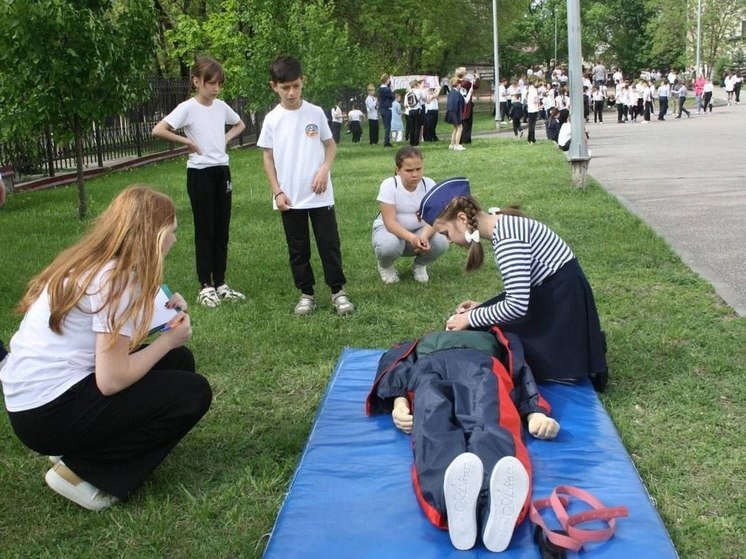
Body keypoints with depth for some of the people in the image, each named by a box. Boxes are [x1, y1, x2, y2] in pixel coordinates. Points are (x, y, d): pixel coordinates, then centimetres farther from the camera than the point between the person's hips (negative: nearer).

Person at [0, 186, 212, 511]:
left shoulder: (90, 263, 8)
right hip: (49, 413, -9)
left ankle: (79, 451, 12)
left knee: (178, 362, 12)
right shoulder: (118, 278, -20)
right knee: (192, 393, -6)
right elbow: (111, 380, -22)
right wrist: (169, 339, -8)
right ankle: (81, 471, -2)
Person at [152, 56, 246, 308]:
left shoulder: (221, 106, 6)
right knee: (205, 230, -1)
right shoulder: (188, 108, -11)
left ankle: (220, 283, 18)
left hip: (222, 171, 6)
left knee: (222, 229, 9)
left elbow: (239, 124, 26)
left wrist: (226, 139, 8)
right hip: (200, 173, -6)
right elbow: (158, 130, -21)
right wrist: (188, 141, -15)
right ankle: (205, 286, 8)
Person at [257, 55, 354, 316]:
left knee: (330, 244, 3)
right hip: (290, 198, 1)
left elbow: (330, 145, 7)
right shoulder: (272, 119, -2)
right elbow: (268, 157, 3)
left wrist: (324, 169, -11)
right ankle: (306, 293, 21)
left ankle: (338, 291, 15)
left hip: (320, 195, 0)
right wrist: (277, 192, -5)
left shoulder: (315, 113, -2)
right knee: (298, 249, 9)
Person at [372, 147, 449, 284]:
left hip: (419, 230, 3)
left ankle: (419, 265, 6)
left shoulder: (429, 184, -14)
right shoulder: (388, 185, -22)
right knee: (389, 245, -38)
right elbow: (390, 222, -27)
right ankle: (385, 266, 1)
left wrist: (424, 236, -43)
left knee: (441, 242, -28)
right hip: (388, 229, -2)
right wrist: (412, 238, -45)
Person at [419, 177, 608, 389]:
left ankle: (585, 355, 0)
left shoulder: (505, 236, -25)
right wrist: (482, 308, 10)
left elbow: (517, 305, -27)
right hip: (550, 296, 10)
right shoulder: (503, 225, 7)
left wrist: (471, 319, -14)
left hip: (563, 304, -10)